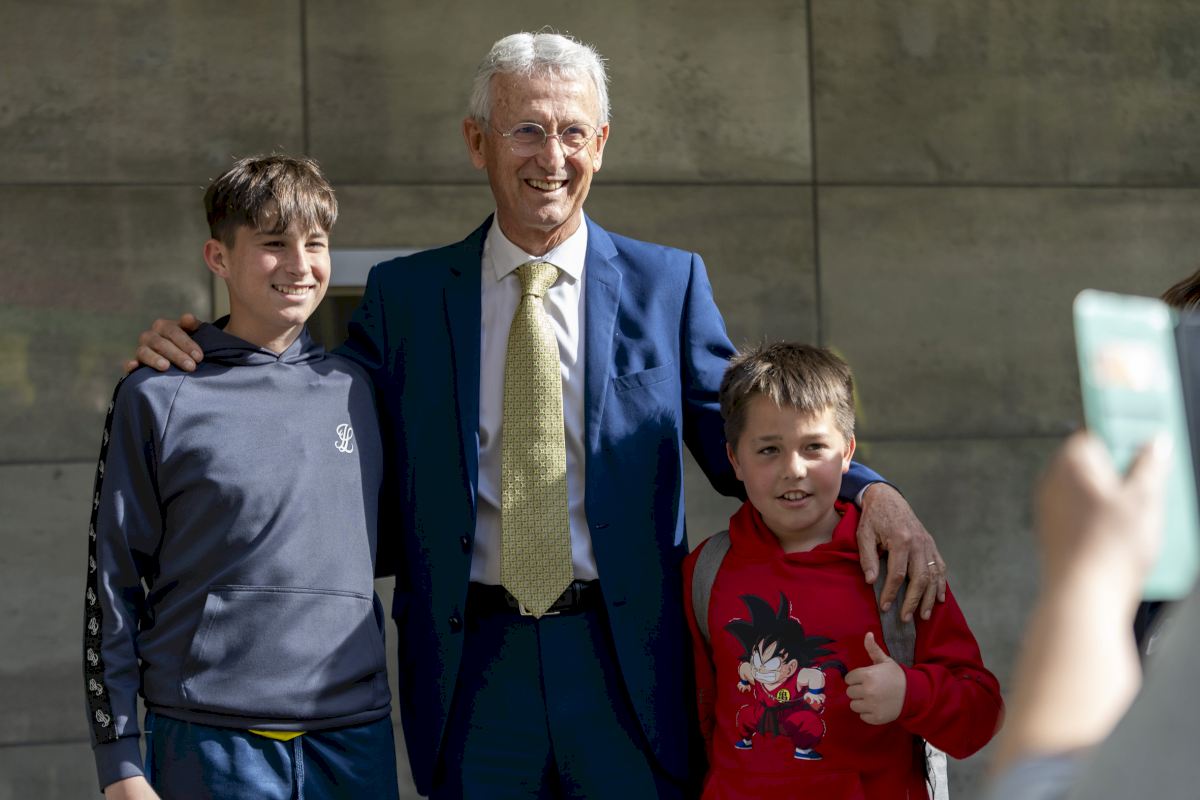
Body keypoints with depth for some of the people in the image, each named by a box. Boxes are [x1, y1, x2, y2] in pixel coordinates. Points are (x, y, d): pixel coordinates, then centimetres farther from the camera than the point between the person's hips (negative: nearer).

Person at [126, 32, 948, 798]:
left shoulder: (669, 284, 7)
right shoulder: (403, 295, 7)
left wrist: (869, 491, -13)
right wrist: (202, 364, -3)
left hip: (628, 667, 0)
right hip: (472, 674, 1)